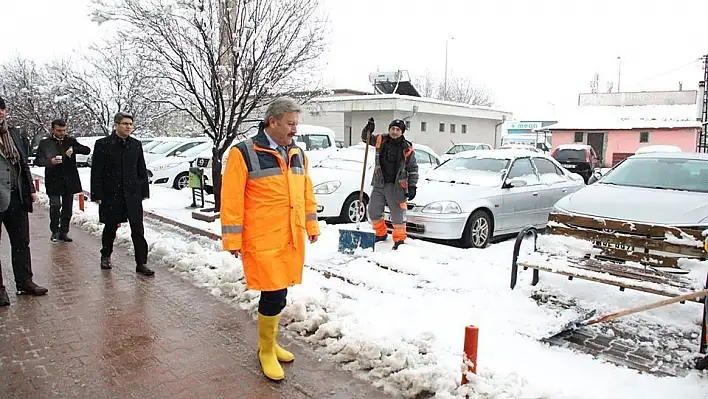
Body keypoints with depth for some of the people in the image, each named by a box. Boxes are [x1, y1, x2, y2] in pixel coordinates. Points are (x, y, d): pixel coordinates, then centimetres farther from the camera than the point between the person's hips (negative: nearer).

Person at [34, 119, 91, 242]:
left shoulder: (71, 141, 8)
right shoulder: (45, 143, 3)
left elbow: (87, 150, 0)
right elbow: (37, 160, 3)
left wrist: (74, 149, -17)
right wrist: (50, 161, -17)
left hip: (69, 181, 2)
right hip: (53, 181, -2)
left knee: (67, 208, 7)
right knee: (55, 206, -8)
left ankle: (63, 232, 17)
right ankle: (55, 232, 9)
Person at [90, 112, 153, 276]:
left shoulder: (136, 145, 6)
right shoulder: (102, 144, -3)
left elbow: (142, 170, 11)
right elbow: (96, 172, -4)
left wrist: (145, 191, 7)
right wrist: (97, 195, -8)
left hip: (132, 194, 2)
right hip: (111, 195, -1)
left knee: (138, 229, -3)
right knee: (110, 227, 14)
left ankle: (141, 263, 1)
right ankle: (106, 256, 37)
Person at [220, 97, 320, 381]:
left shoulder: (297, 154, 11)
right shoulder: (244, 153, -9)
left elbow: (306, 193, 19)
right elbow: (231, 199, -10)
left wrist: (311, 225, 18)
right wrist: (233, 239, -11)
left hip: (291, 239, 6)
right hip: (263, 241, -6)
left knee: (278, 294, 15)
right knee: (274, 296, -3)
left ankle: (269, 343, 35)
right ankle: (266, 351, 19)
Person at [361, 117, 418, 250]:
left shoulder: (406, 148, -6)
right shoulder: (381, 140, 2)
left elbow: (413, 169, -2)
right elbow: (365, 138, 13)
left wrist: (412, 187, -8)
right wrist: (368, 129, -8)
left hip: (396, 186, -4)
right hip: (379, 184, 4)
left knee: (398, 215, 1)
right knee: (373, 212, 12)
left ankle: (399, 239, 15)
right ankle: (381, 234, 33)